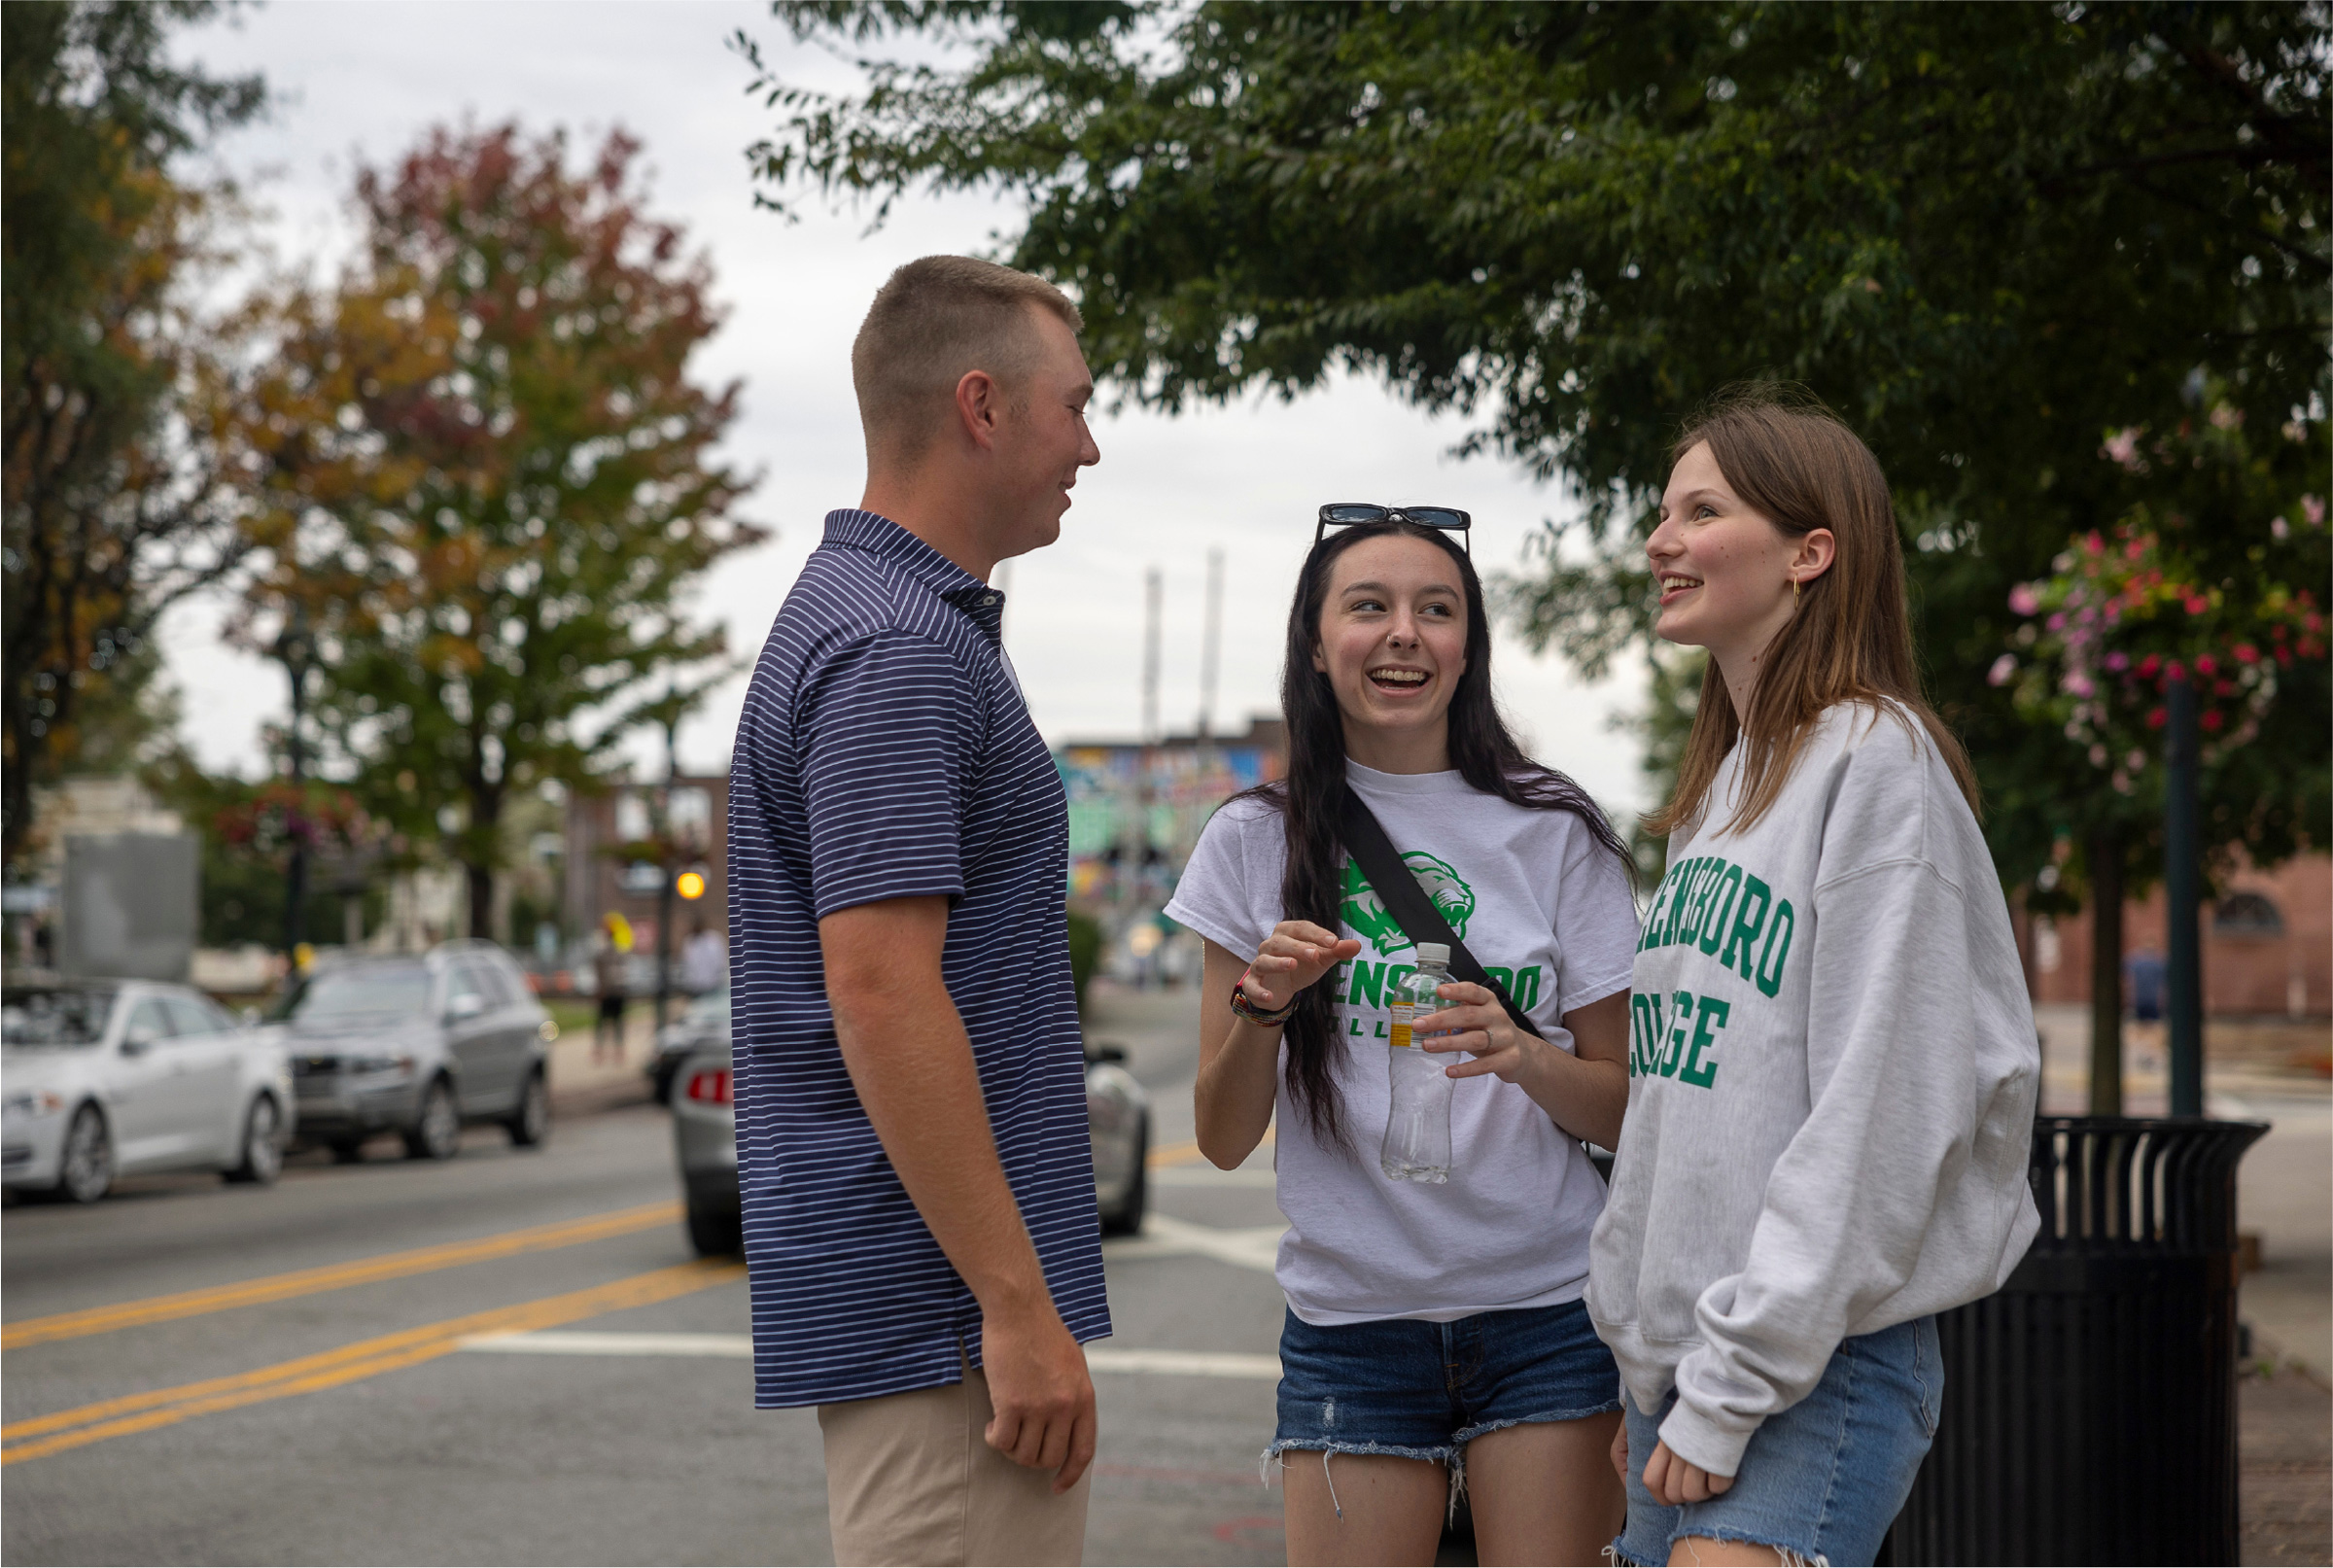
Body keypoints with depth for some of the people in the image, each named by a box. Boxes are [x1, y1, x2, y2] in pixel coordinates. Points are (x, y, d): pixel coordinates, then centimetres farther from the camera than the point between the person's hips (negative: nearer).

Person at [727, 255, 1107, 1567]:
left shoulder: (860, 613, 16)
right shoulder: (901, 649, -16)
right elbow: (878, 991, -23)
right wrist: (1019, 1305, -22)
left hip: (939, 1302, 10)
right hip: (944, 1310, -10)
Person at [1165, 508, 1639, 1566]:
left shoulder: (1554, 833, 2)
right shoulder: (1258, 841, 4)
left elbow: (1626, 1111, 4)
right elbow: (1224, 1142, 4)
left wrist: (1523, 1056, -17)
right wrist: (1261, 1007, -15)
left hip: (1546, 1310, 0)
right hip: (1349, 1318, 1)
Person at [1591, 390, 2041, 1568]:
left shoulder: (1877, 762, -10)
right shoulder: (1721, 784, 16)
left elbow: (1877, 1116, -16)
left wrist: (1730, 1390, -16)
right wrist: (1654, 1380, 14)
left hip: (1820, 1369, -8)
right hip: (1684, 1349, 8)